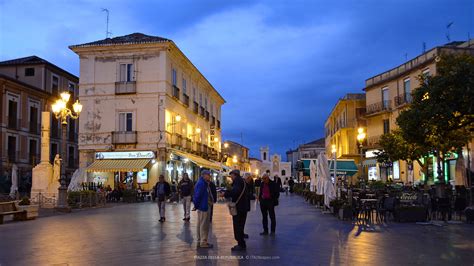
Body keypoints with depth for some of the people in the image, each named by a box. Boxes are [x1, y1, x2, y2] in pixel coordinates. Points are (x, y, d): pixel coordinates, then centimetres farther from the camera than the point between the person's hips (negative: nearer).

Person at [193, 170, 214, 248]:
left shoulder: (203, 183, 14)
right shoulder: (201, 183, -19)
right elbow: (198, 195, -24)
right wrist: (197, 205, -14)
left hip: (202, 207, 11)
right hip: (203, 207, -11)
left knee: (200, 225, 17)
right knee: (204, 225, -3)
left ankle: (200, 241, 26)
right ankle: (203, 242, 4)